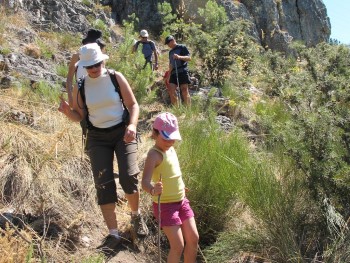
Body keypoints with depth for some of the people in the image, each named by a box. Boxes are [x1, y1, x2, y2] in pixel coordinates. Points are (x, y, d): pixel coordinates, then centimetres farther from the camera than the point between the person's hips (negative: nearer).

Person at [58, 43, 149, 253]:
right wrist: (67, 111, -19)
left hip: (122, 132, -1)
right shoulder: (80, 86, -2)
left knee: (129, 177, -14)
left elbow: (133, 104, -2)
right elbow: (79, 116, 4)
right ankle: (113, 234, 6)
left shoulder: (116, 77, -6)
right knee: (103, 183, -4)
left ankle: (136, 216, 17)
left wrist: (132, 125, -20)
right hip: (97, 137, 2)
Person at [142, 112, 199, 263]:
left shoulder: (171, 149, 4)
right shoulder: (154, 155, -21)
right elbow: (145, 181, -35)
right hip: (165, 205, -8)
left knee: (193, 238, 12)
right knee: (178, 246, -6)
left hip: (181, 201, 8)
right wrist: (153, 190, -53)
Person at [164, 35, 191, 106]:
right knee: (171, 90, -7)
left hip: (182, 72, -6)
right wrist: (169, 75, 22)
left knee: (184, 91, -11)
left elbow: (189, 58, -6)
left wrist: (179, 57, -22)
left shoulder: (182, 47, 5)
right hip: (174, 73, 6)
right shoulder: (170, 52, 25)